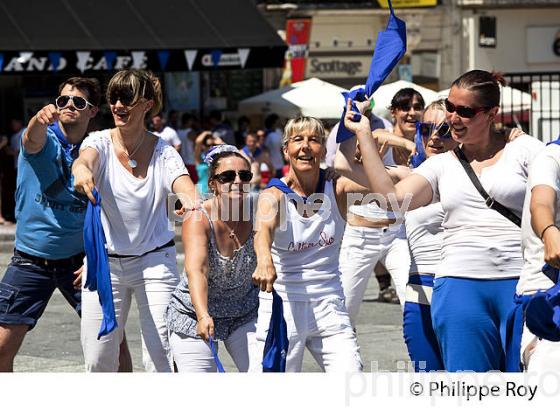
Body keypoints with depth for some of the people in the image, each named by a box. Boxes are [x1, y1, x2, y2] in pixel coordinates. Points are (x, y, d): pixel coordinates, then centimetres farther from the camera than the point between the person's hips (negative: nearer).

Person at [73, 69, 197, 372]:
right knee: (98, 360, 3)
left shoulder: (163, 152, -5)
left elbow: (185, 188, -23)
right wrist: (81, 170, -57)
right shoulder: (100, 143, -6)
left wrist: (196, 205, -49)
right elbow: (86, 158, -30)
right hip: (105, 260, 1)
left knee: (160, 358, -8)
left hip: (155, 260, -1)